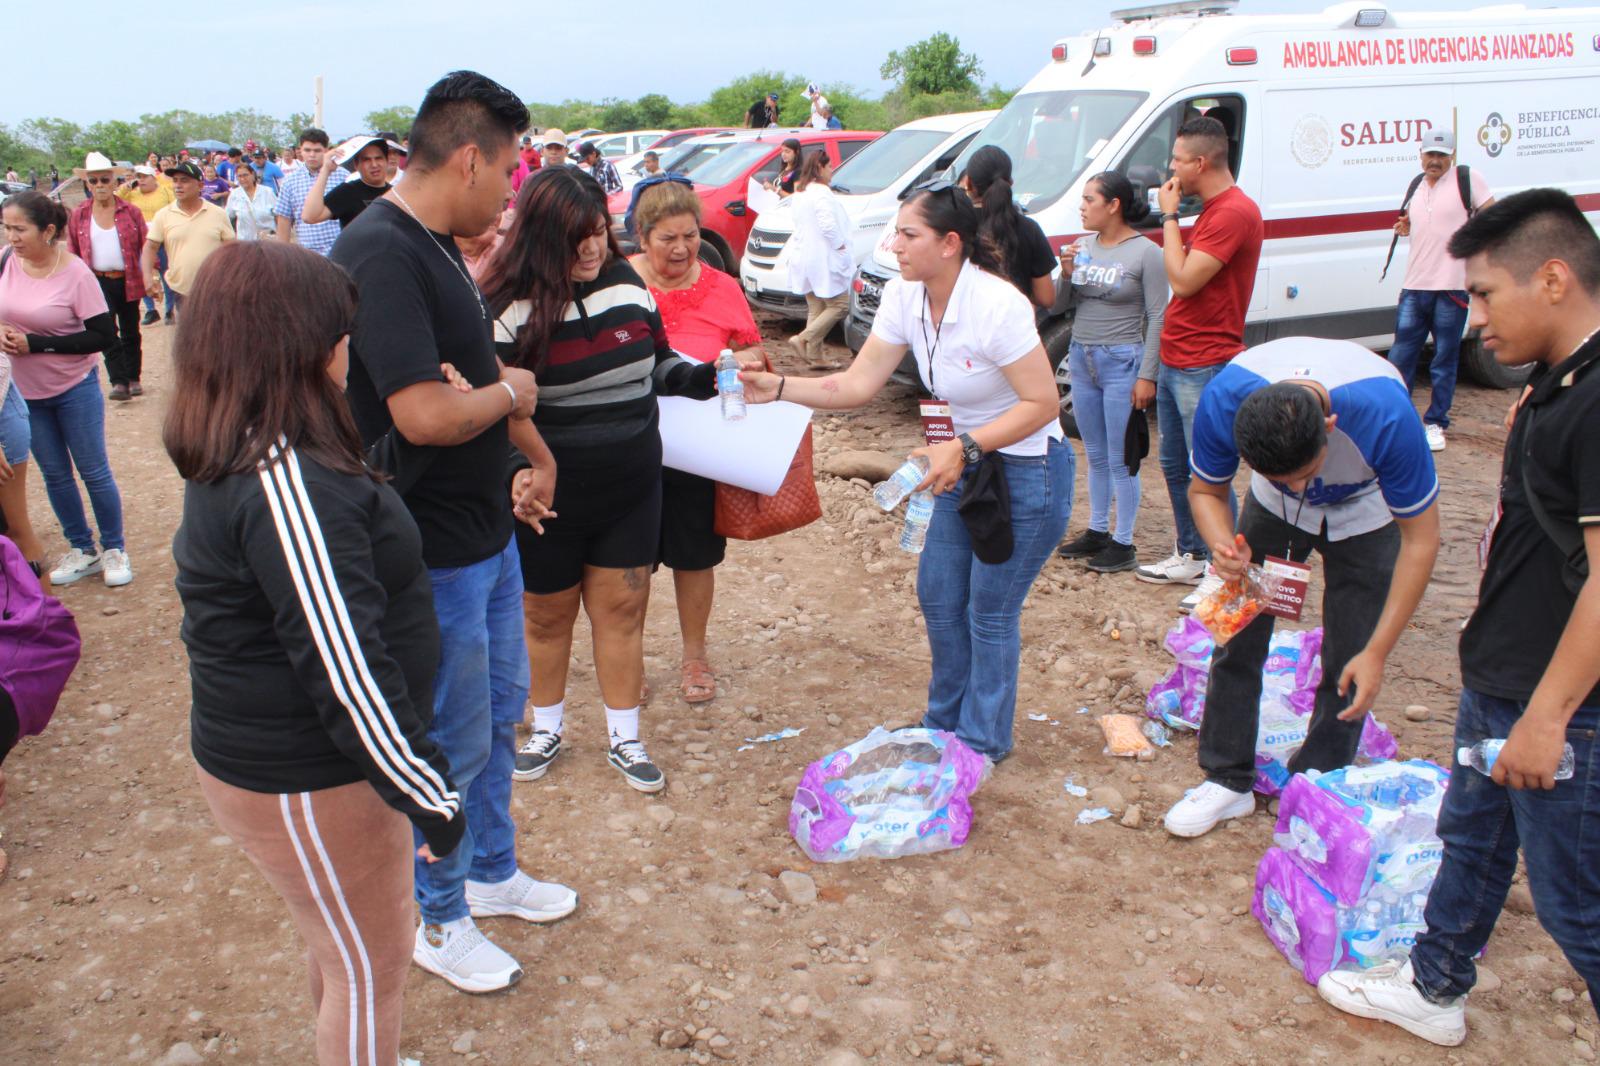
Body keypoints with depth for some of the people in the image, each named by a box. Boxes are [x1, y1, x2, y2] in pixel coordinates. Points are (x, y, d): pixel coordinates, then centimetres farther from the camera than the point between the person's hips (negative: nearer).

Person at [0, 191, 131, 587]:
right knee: (54, 474, 14)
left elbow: (104, 336, -18)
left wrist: (34, 343, -21)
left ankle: (114, 549, 21)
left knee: (93, 472, 5)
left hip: (75, 388, -5)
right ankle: (81, 549, 28)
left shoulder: (75, 274, -18)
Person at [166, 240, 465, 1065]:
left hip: (261, 748, 9)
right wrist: (429, 797, -21)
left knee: (340, 948, 28)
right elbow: (346, 670, -29)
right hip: (305, 784, -9)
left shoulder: (236, 458, 2)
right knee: (372, 967, 11)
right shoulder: (287, 481, -29)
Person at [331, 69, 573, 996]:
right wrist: (508, 391, -15)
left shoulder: (438, 248, 8)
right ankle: (441, 922, 28)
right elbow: (426, 413, -32)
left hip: (486, 534, 10)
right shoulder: (381, 255, -24)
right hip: (432, 554, -10)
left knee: (500, 714, 23)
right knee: (453, 746, 7)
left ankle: (494, 872, 43)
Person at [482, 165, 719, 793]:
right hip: (550, 496, -3)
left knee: (622, 609, 11)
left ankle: (624, 739, 27)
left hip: (631, 489, 3)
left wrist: (705, 378, -4)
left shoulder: (627, 284, 1)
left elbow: (657, 365, 13)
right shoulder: (510, 309, -13)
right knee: (547, 615, 14)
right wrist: (522, 472, -25)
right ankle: (547, 729, 37)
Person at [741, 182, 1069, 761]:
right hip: (964, 464, 8)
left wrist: (965, 447, -31)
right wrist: (777, 387, -17)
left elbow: (1042, 402, -24)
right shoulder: (904, 297, -7)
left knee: (989, 614, 3)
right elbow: (857, 384, -5)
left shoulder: (996, 305, -28)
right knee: (939, 599, 15)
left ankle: (983, 742, 24)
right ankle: (945, 723, 36)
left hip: (1027, 471, -7)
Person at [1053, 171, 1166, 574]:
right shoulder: (1084, 246, 6)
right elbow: (1065, 304, 12)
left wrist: (1147, 376, -15)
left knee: (1121, 459, -1)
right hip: (1081, 358, 6)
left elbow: (1157, 317, -11)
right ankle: (1097, 532, 27)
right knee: (1095, 456, 16)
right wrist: (1067, 274, -8)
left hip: (1122, 362, -6)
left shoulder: (1145, 253, -10)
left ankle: (1124, 543, 7)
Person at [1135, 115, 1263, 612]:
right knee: (1175, 467, 17)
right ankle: (1190, 557, 30)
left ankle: (1224, 572, 4)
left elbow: (1183, 280, -21)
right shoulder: (1212, 209, 15)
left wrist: (1169, 216, -14)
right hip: (1175, 362, 11)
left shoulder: (1234, 212, -18)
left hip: (1204, 367, -11)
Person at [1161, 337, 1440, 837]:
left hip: (1363, 514, -2)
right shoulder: (1223, 401, -36)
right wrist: (1223, 545, -37)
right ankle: (1228, 780, 14)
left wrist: (1377, 652, -27)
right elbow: (1206, 490, -14)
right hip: (1273, 512, 2)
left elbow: (1421, 538, -27)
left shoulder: (1386, 416, -42)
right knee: (1236, 639, -1)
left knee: (1347, 664, -4)